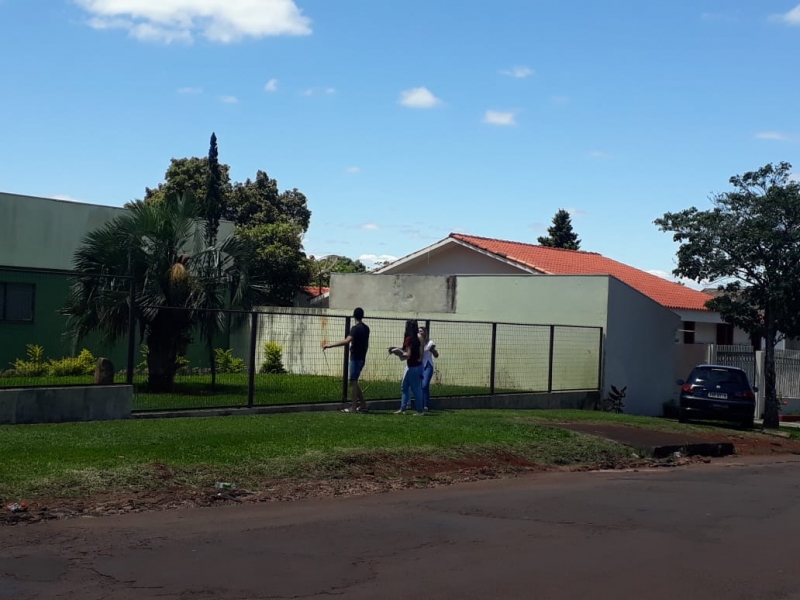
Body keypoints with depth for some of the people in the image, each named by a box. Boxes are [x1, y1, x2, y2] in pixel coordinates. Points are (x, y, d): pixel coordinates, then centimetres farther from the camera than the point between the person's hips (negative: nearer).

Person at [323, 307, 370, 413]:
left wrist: (330, 345, -32)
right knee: (355, 381, 16)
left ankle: (353, 408, -3)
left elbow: (347, 341, -30)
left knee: (353, 381, -4)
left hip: (355, 358, -8)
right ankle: (363, 405, 17)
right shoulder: (366, 328, 11)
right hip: (362, 358, 8)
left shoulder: (355, 328, -15)